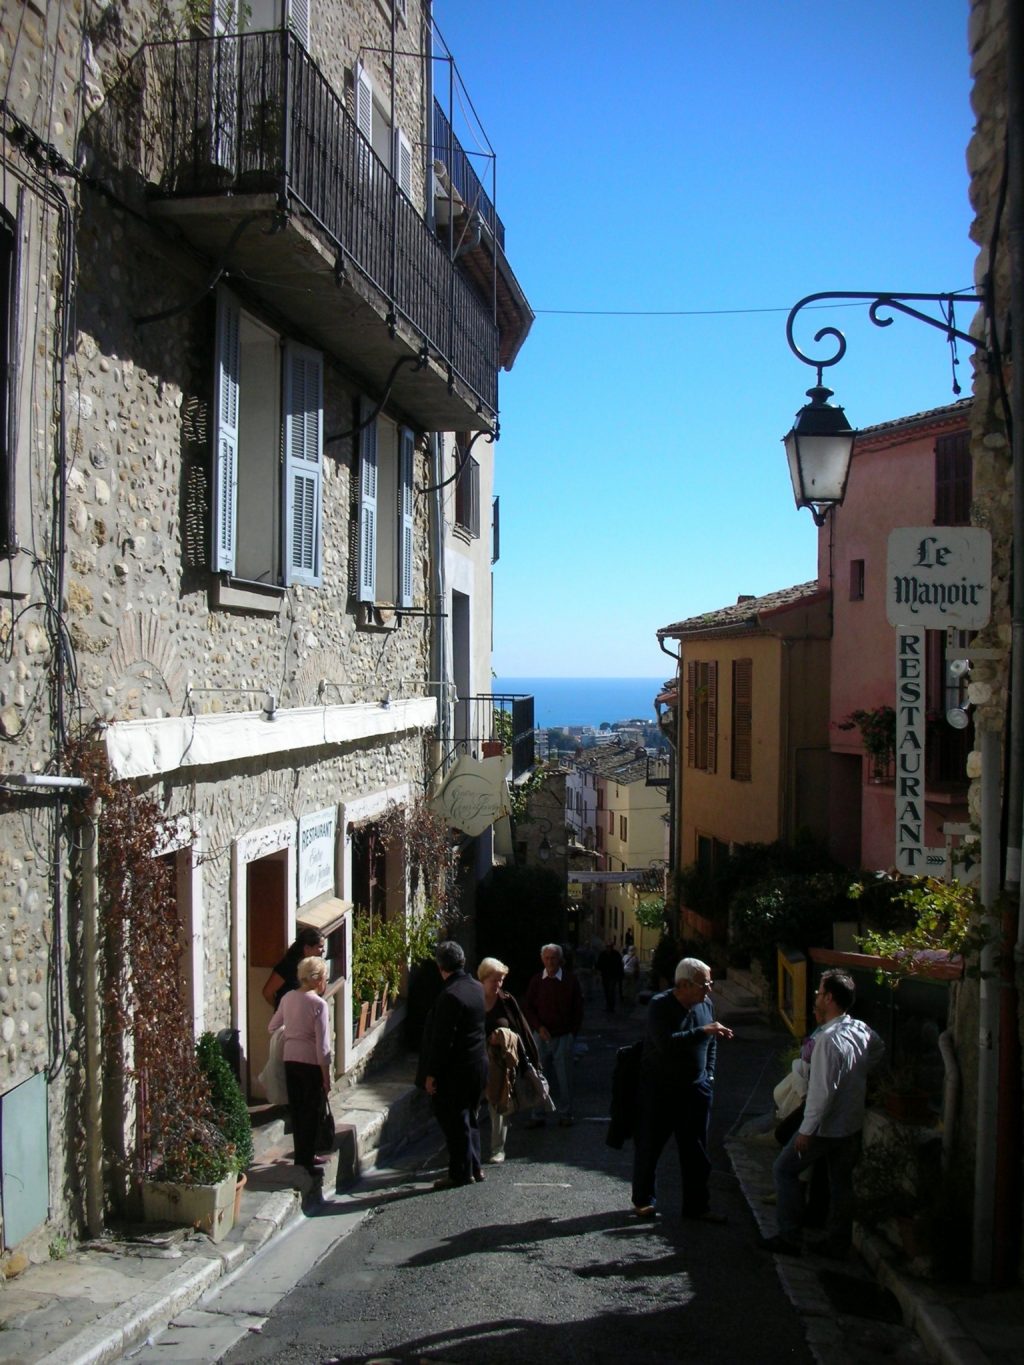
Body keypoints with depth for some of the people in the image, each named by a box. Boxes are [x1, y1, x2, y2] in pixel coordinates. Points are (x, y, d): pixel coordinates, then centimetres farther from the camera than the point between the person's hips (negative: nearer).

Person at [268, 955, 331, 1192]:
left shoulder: (288, 998, 4)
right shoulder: (318, 1004, -15)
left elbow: (273, 1027, 16)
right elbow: (322, 1045, -16)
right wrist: (326, 1077, -10)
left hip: (290, 1060, 7)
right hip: (311, 1063, -7)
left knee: (297, 1110, 15)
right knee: (312, 1113, 4)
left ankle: (304, 1156, 26)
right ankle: (306, 1161, 7)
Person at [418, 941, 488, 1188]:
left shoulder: (450, 996, -22)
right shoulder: (477, 988, 4)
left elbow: (441, 1040, -21)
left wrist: (431, 1074, -15)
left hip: (455, 1069, -9)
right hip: (479, 1063, 9)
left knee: (454, 1121, 3)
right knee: (469, 1117, 20)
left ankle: (461, 1172, 10)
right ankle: (474, 1167, 28)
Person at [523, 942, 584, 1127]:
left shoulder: (570, 980, -2)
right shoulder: (536, 981, 2)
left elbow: (578, 1009, 5)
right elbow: (527, 1008, 5)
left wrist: (573, 1032, 1)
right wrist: (539, 1027, -7)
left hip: (563, 1037, -1)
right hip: (541, 1036, 1)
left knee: (564, 1078, 4)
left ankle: (565, 1114, 17)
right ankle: (537, 1116, 12)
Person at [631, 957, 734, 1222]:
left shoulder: (705, 1004, 3)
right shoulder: (660, 1005, -17)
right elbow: (666, 1043, -31)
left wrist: (709, 1075, 11)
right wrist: (703, 1031, -32)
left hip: (695, 1089, 5)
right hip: (658, 1090, -5)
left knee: (696, 1150, 9)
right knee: (648, 1146, 6)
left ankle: (696, 1205, 21)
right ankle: (642, 1200, 23)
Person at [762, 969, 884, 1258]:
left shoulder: (828, 1039, -27)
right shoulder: (862, 1030, -2)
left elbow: (822, 1091, -27)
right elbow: (879, 1052, 21)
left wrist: (806, 1130, -20)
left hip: (825, 1128, -7)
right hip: (853, 1125, 7)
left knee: (784, 1169, 8)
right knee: (841, 1182, 18)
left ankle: (790, 1237, 10)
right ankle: (838, 1243, 26)